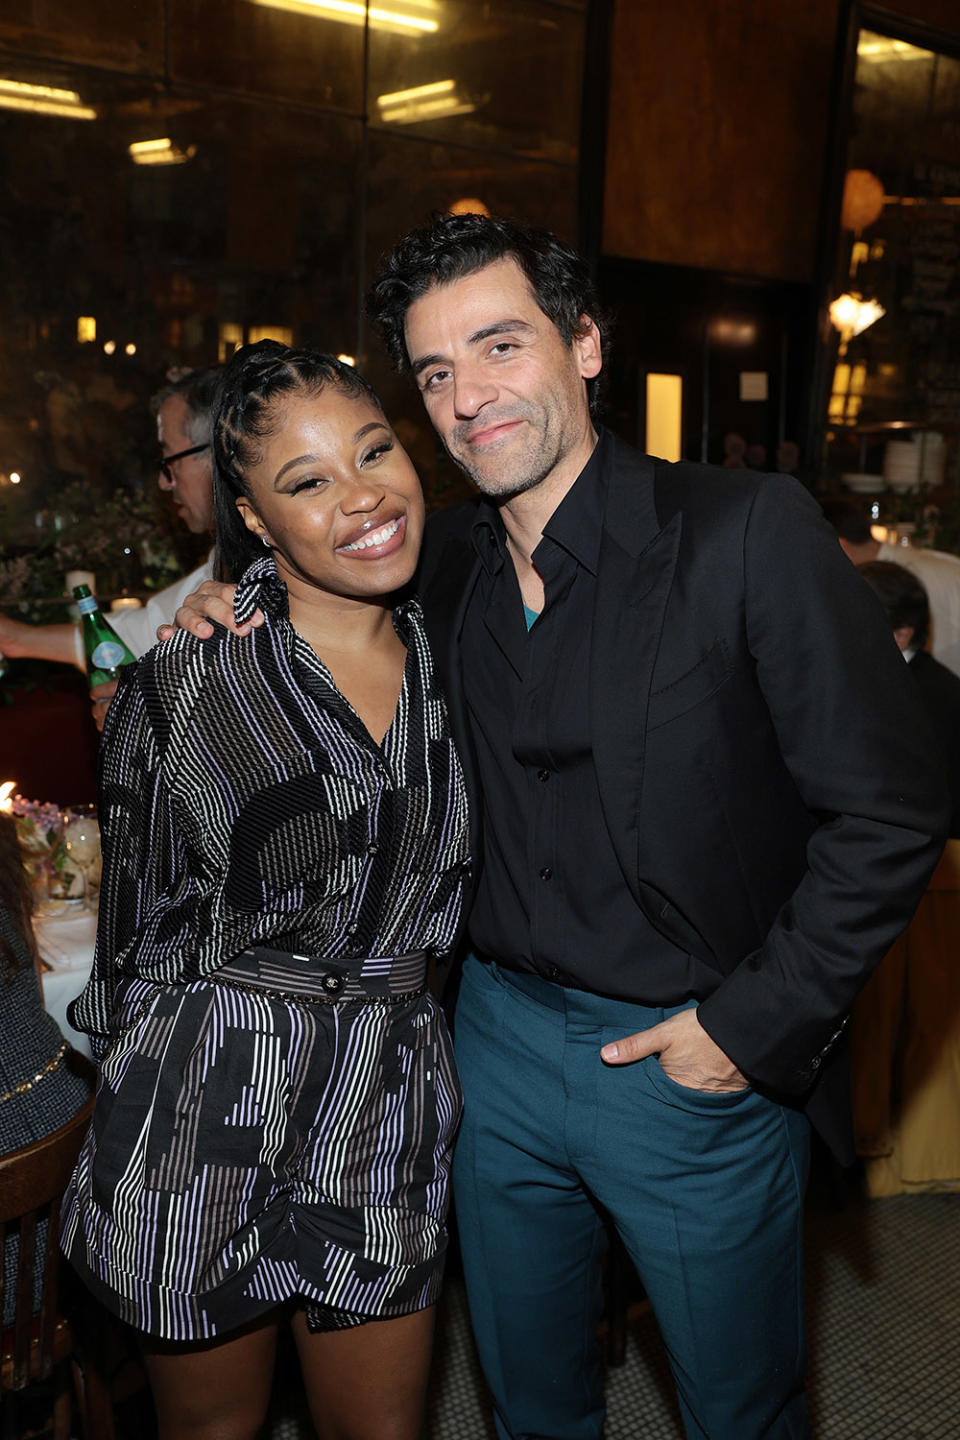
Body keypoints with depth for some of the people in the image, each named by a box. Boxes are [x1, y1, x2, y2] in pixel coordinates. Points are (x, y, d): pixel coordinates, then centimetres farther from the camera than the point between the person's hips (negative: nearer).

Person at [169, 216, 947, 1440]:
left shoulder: (749, 533, -18)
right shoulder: (441, 561, -1)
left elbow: (889, 813, -16)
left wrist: (757, 1026, -15)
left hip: (695, 1062, -4)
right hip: (503, 1034, 5)